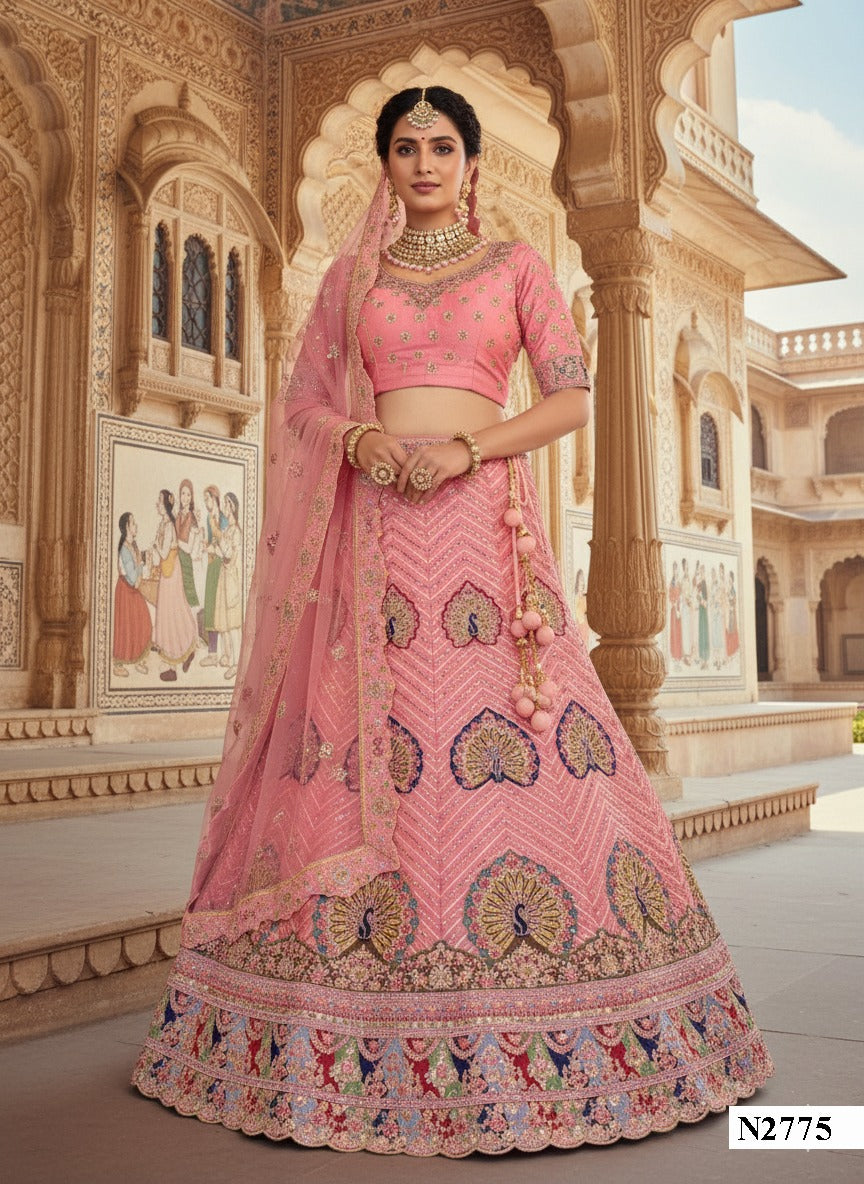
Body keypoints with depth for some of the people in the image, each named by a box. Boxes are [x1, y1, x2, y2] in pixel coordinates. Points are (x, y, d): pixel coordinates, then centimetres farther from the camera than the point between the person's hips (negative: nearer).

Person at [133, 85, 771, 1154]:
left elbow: (571, 397, 4)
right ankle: (360, 1034, 6)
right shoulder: (352, 274, 18)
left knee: (514, 740, -10)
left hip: (481, 514, -1)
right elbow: (302, 401, 15)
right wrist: (358, 438, -7)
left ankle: (525, 1033, 1)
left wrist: (465, 446, -10)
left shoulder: (515, 264, 13)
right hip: (373, 524, 2)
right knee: (360, 739, -4)